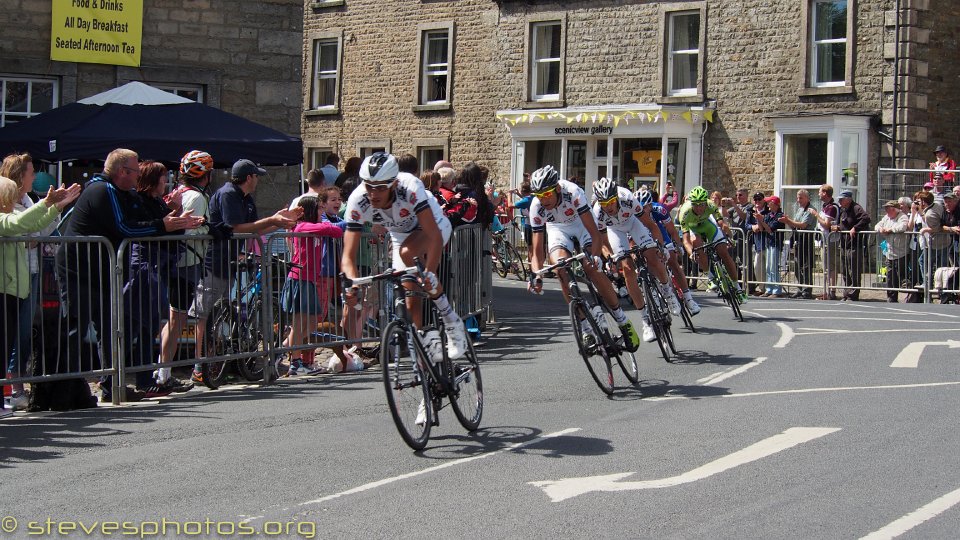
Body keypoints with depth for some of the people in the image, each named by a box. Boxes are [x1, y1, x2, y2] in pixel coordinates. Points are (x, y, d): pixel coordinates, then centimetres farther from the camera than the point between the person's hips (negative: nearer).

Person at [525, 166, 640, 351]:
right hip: (557, 228, 2)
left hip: (581, 222, -2)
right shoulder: (536, 208, -28)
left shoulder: (573, 193, -37)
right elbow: (537, 250, -24)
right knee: (562, 270, -23)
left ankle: (623, 322, -7)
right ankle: (587, 331, -15)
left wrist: (594, 258, -52)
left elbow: (595, 234, -37)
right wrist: (535, 275, -40)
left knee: (592, 270, -23)